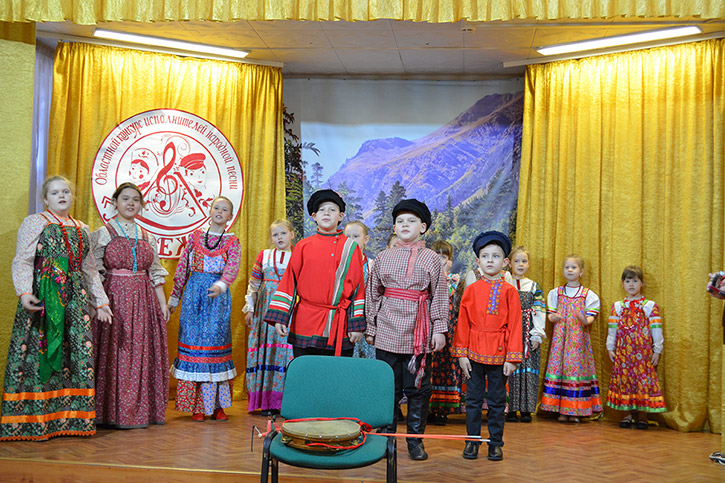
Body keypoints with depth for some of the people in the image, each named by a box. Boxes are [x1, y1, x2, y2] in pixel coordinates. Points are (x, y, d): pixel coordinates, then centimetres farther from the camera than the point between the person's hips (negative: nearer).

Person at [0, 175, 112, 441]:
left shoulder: (82, 229, 19)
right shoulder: (35, 222, 4)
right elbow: (22, 261, -5)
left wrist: (101, 301, 15)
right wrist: (24, 292, -21)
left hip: (75, 299, 5)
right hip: (43, 298, -5)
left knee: (77, 352, 0)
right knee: (38, 352, -7)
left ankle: (71, 418, 5)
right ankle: (35, 420, -2)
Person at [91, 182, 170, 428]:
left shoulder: (148, 237, 14)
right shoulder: (102, 234, 2)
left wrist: (162, 303, 8)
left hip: (144, 301, 4)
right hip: (115, 299, -4)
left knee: (143, 353, 4)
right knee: (114, 353, -5)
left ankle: (143, 410, 12)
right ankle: (113, 412, 3)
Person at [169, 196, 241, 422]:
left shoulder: (232, 242, 5)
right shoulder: (195, 236, 10)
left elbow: (232, 268, -12)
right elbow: (182, 268, 12)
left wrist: (220, 285, -31)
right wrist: (174, 297, 11)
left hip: (218, 295, -1)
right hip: (194, 293, 1)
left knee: (216, 341, -3)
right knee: (193, 342, -2)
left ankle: (217, 404, 5)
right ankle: (196, 405, 4)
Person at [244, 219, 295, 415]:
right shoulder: (263, 256, 11)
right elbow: (253, 284, 13)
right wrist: (250, 308, 9)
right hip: (265, 310, 1)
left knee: (285, 351, -5)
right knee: (265, 349, 0)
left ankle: (282, 401, 2)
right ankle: (266, 403, 6)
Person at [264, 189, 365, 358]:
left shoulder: (350, 247, 4)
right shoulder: (303, 247, 5)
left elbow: (358, 286, 4)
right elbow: (289, 283, 6)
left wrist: (357, 324, -1)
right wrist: (279, 317, -2)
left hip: (340, 327, 0)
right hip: (305, 323, 1)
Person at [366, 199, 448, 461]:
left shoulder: (431, 258, 5)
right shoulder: (384, 257, 8)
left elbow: (439, 296, 4)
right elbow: (373, 294, 12)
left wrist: (440, 329, -2)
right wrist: (370, 327, 10)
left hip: (418, 332, -1)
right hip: (387, 330, 1)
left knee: (418, 386, 4)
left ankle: (415, 440, 16)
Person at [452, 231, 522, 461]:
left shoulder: (509, 291, -1)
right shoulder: (471, 289, 3)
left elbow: (514, 326, -2)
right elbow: (463, 324, 3)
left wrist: (512, 358, -6)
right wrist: (462, 354, -2)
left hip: (499, 354, -1)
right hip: (474, 353, 1)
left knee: (497, 401, 9)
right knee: (473, 399, 8)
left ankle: (495, 443, 21)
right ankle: (472, 441, 21)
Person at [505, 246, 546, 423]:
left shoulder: (534, 287, 10)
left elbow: (539, 312, 5)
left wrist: (537, 335, -4)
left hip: (528, 334, 1)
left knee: (528, 369, 0)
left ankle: (526, 409, 8)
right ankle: (511, 410, 4)